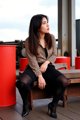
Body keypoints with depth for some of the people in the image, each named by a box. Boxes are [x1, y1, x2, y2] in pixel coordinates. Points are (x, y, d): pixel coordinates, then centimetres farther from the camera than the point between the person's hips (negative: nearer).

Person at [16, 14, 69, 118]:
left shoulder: (51, 37, 2)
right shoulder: (29, 41, -9)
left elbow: (54, 55, 5)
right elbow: (32, 60, -13)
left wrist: (46, 62, -15)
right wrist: (39, 76, -22)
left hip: (48, 66, 2)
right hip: (34, 67, -2)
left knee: (64, 82, -27)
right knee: (22, 82, -35)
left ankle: (53, 105, -1)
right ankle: (26, 104, -2)